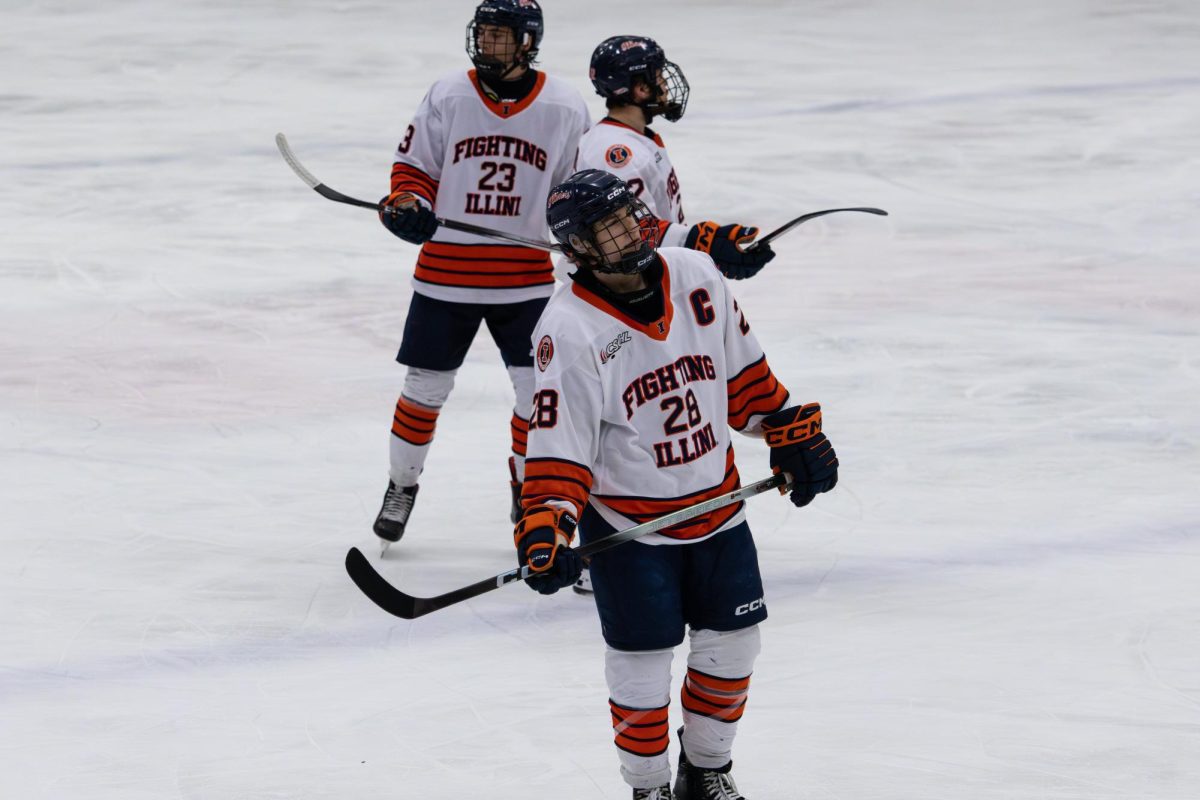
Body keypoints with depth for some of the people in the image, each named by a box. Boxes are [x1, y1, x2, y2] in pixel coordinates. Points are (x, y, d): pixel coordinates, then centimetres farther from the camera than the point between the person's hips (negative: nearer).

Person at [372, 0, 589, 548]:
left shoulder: (564, 108, -3)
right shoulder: (447, 98, -4)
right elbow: (414, 165, 3)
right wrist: (407, 207, -15)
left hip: (527, 277, 0)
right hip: (446, 271, 0)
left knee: (538, 389, 0)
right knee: (426, 387, 6)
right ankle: (402, 484, 26)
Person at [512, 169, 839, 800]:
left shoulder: (695, 277, -5)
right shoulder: (570, 329, -20)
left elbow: (743, 371, 9)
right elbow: (558, 444, -20)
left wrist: (793, 437, 10)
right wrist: (545, 528, -29)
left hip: (717, 505, 5)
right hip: (628, 525, -5)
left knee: (731, 645, 12)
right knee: (641, 663, -2)